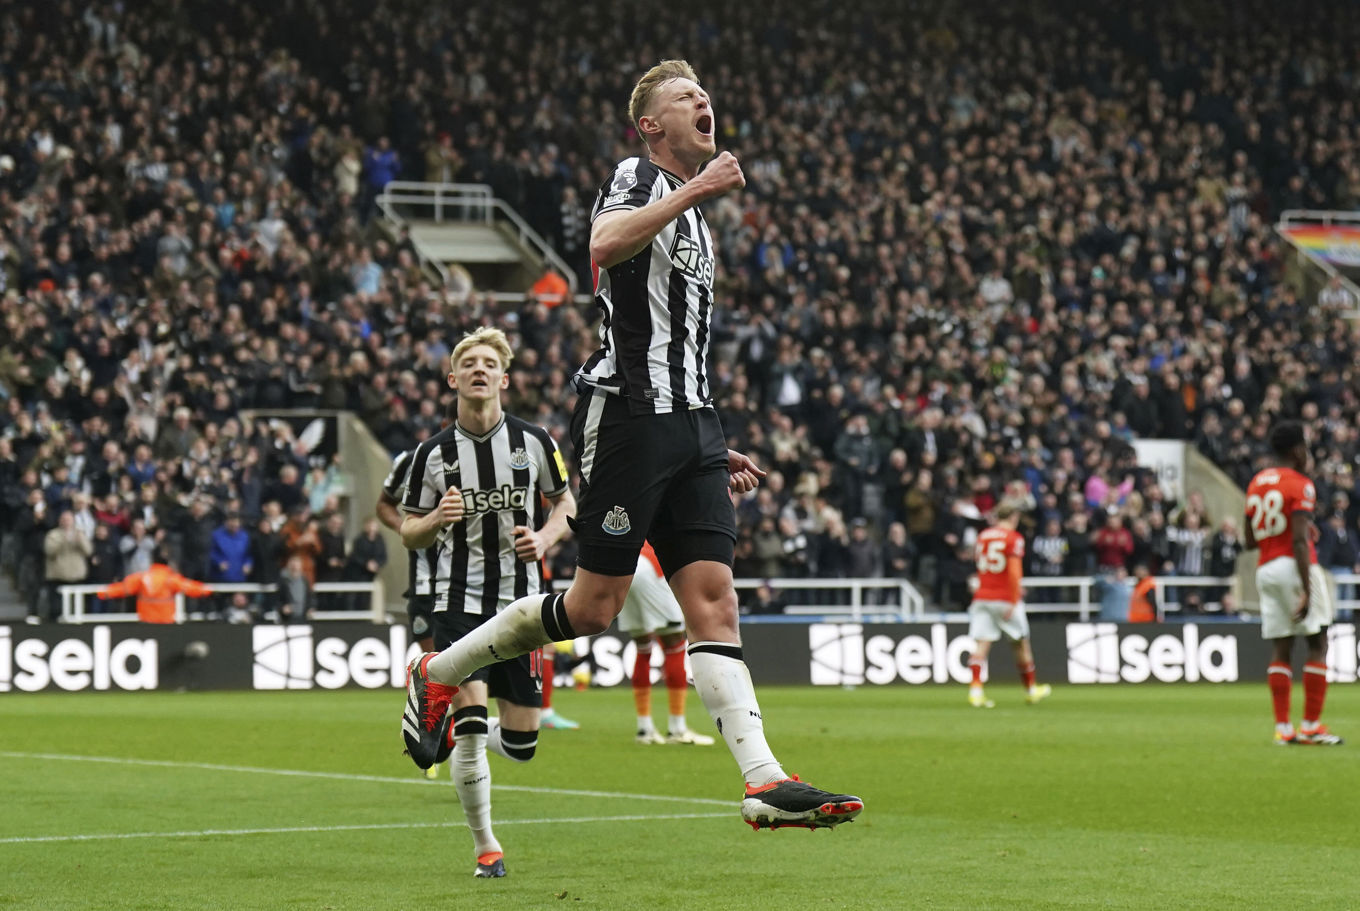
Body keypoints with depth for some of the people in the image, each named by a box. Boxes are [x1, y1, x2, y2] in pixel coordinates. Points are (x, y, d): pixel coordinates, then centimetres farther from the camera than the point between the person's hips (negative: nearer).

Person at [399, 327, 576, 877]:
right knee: (471, 719, -18)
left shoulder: (533, 443, 1)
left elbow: (565, 502, 14)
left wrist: (544, 537, -7)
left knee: (521, 744, 0)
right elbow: (409, 534, 7)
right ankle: (485, 846, -1)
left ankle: (447, 726, 33)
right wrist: (437, 518, -15)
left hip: (521, 601, 2)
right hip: (459, 600, -2)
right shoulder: (433, 454, 0)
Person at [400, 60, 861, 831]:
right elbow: (605, 246, -26)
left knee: (714, 596, -4)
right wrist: (692, 191, -23)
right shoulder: (636, 177, -1)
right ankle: (439, 673, 13)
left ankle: (765, 783, -15)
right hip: (627, 413, -8)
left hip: (691, 421, 8)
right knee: (594, 607, -6)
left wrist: (714, 449, 25)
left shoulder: (695, 219, 25)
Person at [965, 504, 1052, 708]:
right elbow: (1014, 571, -16)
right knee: (1021, 643, 12)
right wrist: (1014, 601, -15)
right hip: (1005, 598, -4)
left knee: (981, 644, -4)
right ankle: (1031, 690, 24)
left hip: (982, 596, 4)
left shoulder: (983, 536, 12)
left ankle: (975, 690, -20)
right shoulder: (1014, 538, -6)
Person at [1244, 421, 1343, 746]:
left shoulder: (1256, 484, 14)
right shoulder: (1300, 485, -8)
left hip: (1265, 569, 7)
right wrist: (1306, 591, -20)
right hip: (1294, 566, -7)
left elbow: (1249, 541, 17)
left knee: (1280, 648, 6)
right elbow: (1299, 540, -17)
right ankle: (1311, 725, -3)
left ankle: (1282, 727, 1)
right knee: (1317, 644, 0)